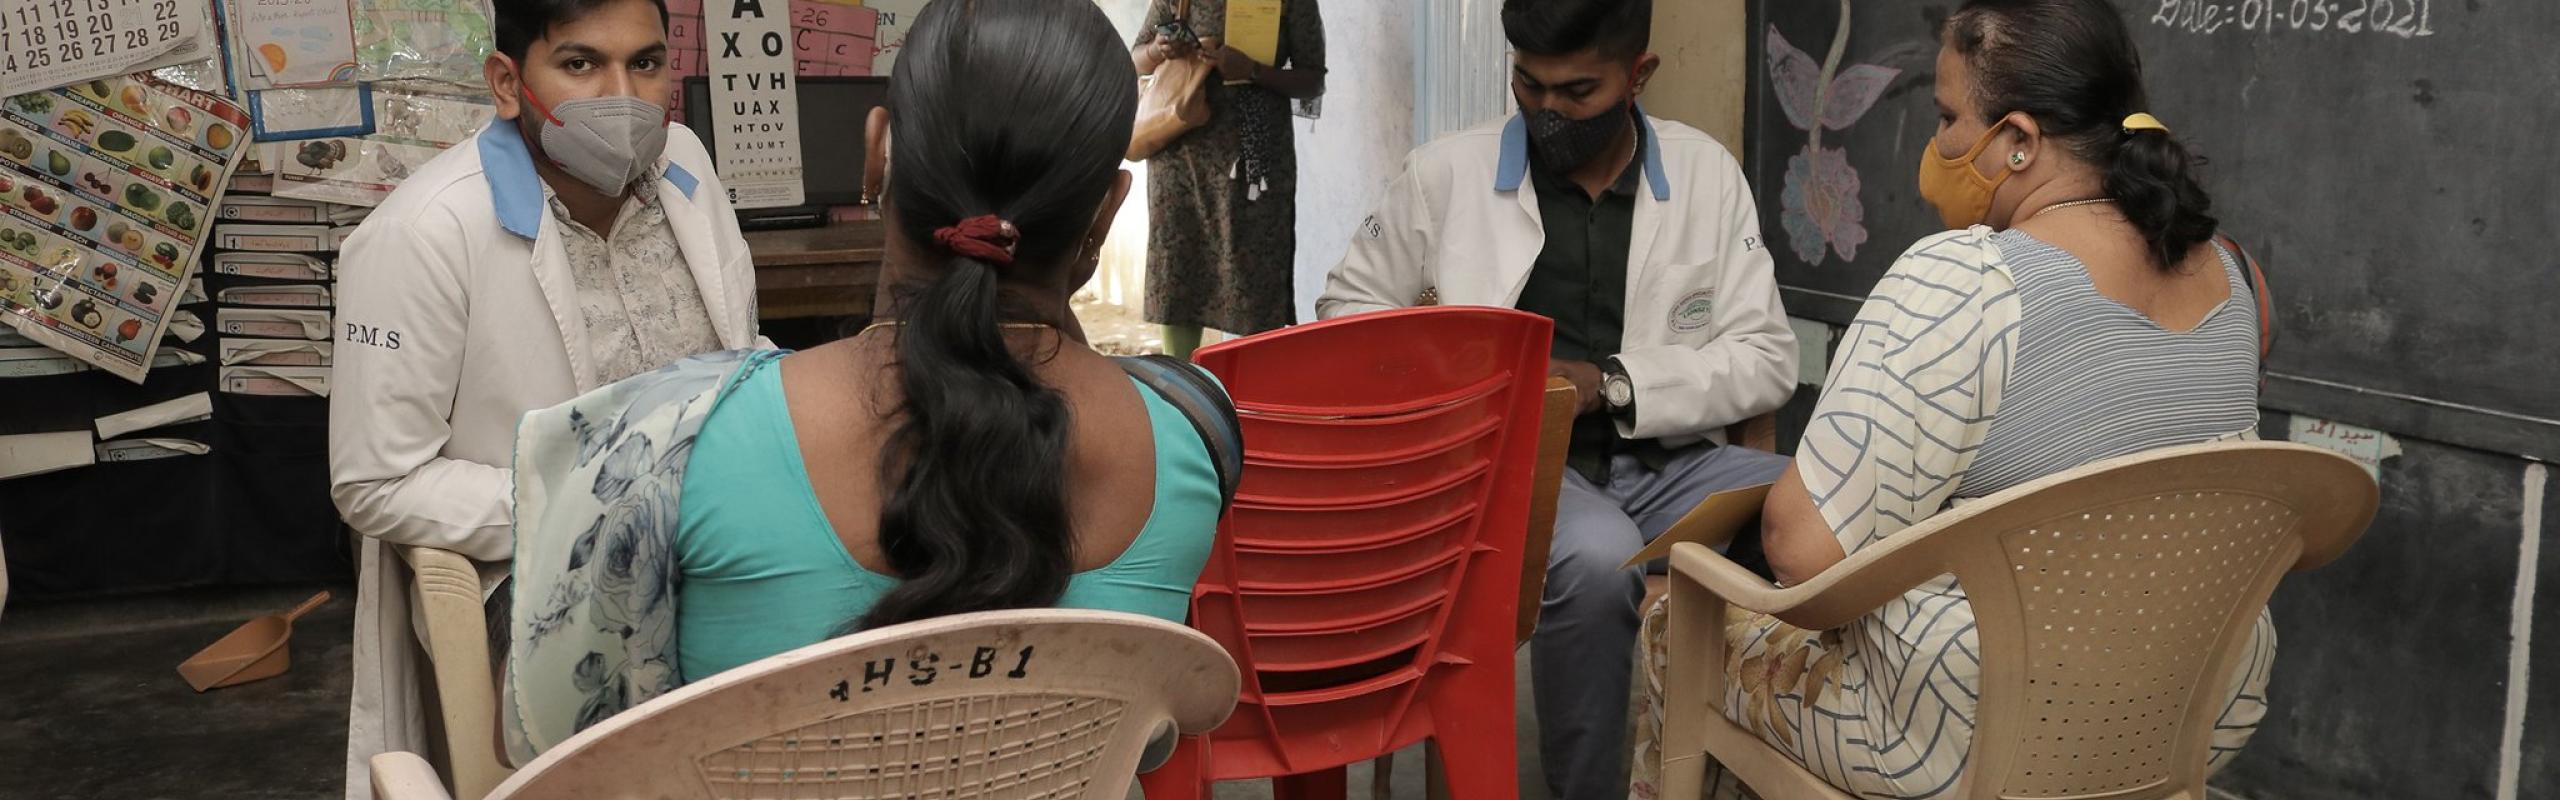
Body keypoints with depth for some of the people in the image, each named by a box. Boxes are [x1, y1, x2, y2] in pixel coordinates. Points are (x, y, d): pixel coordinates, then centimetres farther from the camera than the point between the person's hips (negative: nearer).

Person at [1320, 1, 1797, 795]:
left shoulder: (1707, 172, 6)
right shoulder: (1445, 174, 2)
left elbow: (1767, 360, 2)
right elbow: (1345, 308, 13)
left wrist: (1612, 384, -14)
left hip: (1667, 460, 3)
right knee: (1596, 555, -37)